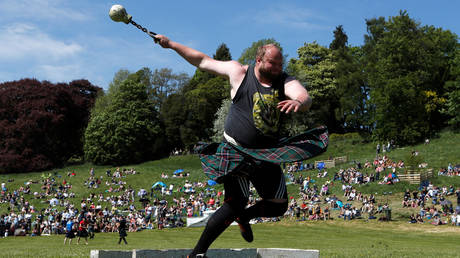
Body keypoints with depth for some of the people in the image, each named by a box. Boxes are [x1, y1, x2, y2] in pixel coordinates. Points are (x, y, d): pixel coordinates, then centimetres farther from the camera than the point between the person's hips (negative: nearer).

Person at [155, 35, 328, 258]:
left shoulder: (286, 82, 1)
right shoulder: (238, 73, -2)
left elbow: (306, 98, -18)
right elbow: (202, 60, 7)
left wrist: (298, 102, -44)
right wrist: (170, 44, 9)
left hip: (267, 155, 5)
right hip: (236, 153, -4)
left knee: (279, 206, 6)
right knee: (234, 204, -15)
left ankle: (244, 217, 37)